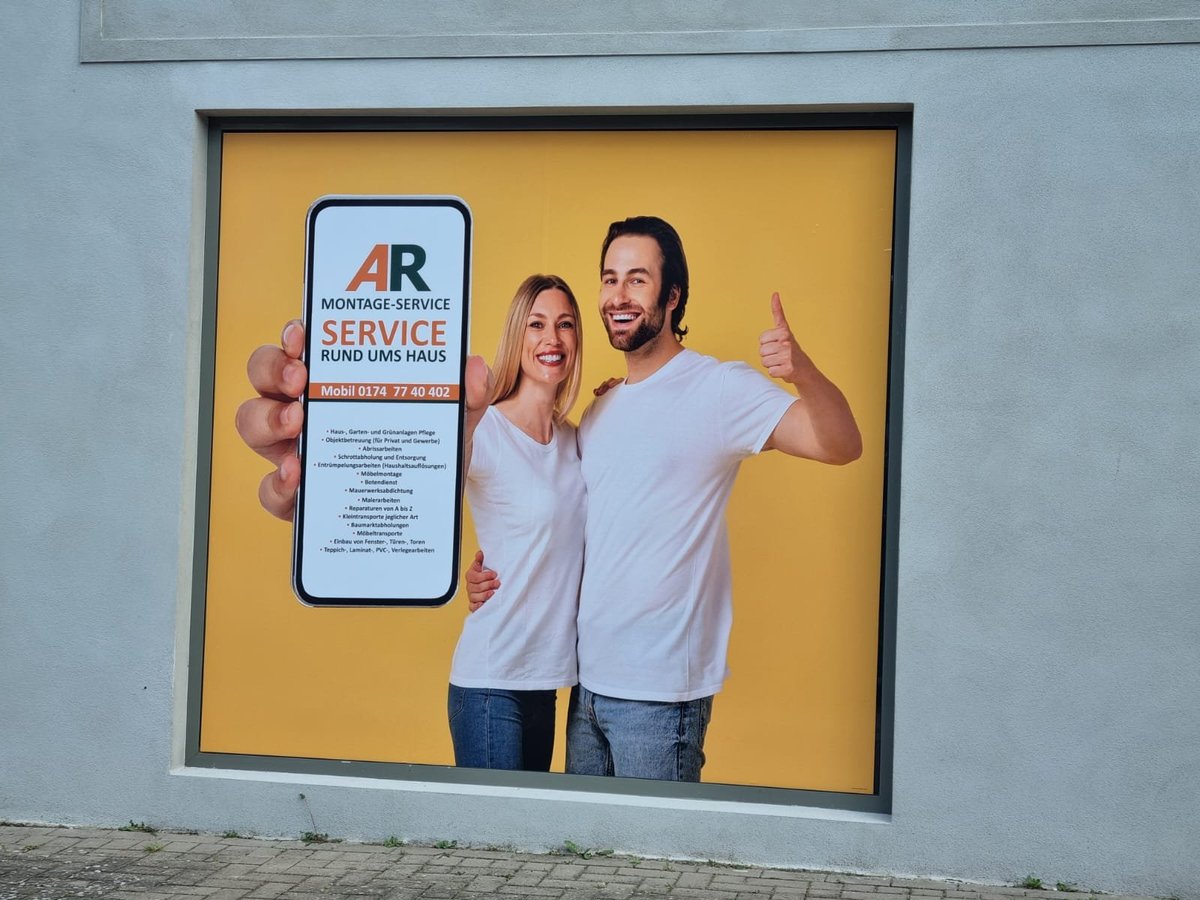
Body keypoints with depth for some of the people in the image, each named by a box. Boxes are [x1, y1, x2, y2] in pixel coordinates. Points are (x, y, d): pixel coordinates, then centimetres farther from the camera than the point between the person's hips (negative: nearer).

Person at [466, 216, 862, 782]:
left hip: (659, 693, -7)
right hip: (588, 683, 7)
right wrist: (492, 574, 5)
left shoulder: (717, 389, -10)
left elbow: (841, 446, -22)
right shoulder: (599, 412, 12)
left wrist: (803, 373, -41)